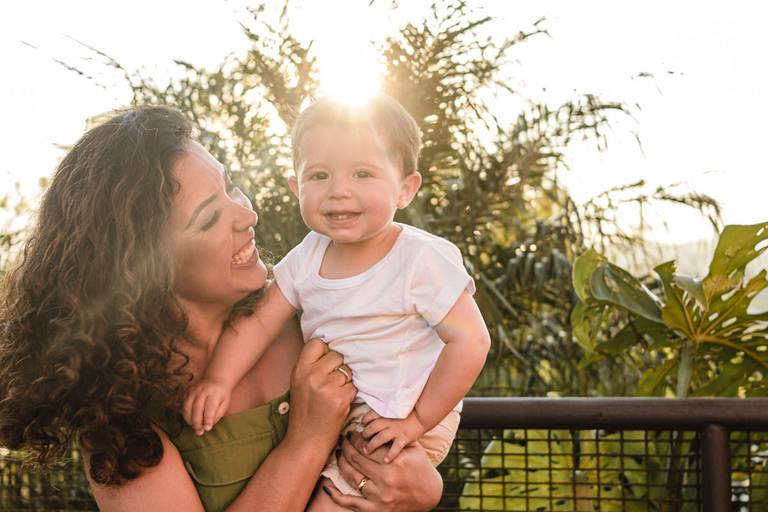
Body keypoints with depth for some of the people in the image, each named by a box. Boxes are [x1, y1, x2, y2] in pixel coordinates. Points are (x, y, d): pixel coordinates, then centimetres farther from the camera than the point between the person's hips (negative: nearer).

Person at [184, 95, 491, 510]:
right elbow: (260, 321, 0)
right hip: (328, 418, 6)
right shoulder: (308, 257, -3)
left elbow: (470, 341, -21)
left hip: (398, 427, -6)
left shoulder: (422, 258, -20)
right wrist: (218, 381, -16)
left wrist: (417, 420, -19)